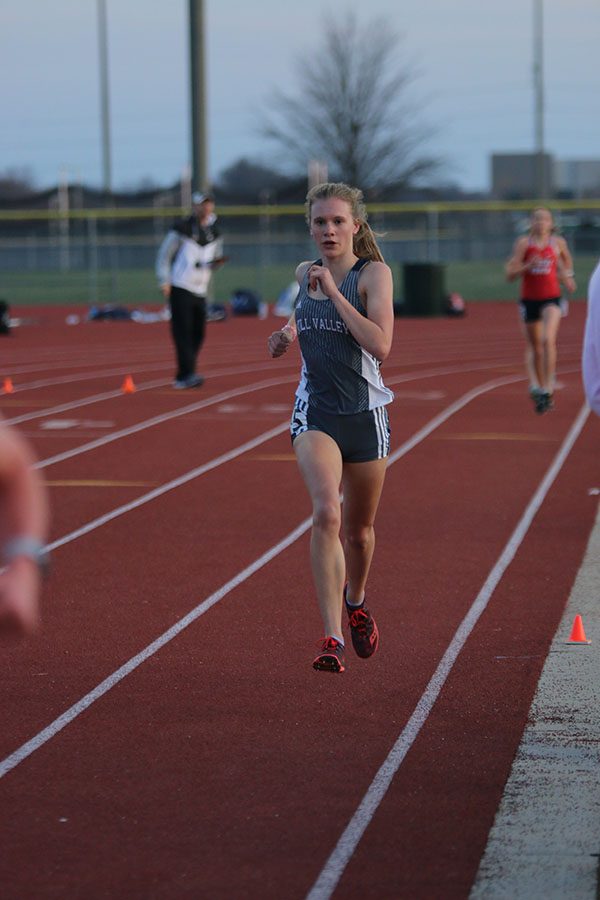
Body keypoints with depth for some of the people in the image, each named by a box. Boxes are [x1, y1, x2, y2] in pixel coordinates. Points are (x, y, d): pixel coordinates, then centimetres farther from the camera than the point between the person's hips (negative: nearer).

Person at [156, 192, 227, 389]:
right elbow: (164, 254, -2)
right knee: (183, 332, -13)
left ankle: (181, 378, 10)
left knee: (198, 334, 2)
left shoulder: (214, 232, 12)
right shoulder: (182, 229, -5)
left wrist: (217, 262, -4)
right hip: (180, 289, -6)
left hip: (200, 291, 6)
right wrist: (164, 282, -11)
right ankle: (188, 374, -19)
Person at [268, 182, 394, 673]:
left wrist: (332, 292, -22)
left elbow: (380, 344, -23)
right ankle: (332, 638, -25)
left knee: (359, 529, 15)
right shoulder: (305, 273, 5)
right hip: (315, 411, 1)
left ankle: (356, 601, 48)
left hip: (365, 412, -1)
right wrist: (288, 334, 5)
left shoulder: (374, 273, -8)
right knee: (326, 513, -22)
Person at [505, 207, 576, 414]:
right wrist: (528, 266, -23)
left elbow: (566, 259, 26)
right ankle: (536, 386, 26)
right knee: (534, 347, 11)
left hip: (551, 299, -1)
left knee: (548, 340, -22)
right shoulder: (523, 243, -3)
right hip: (529, 300, 1)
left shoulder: (558, 243, 2)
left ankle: (547, 388, -21)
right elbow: (510, 274, -8)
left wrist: (567, 275, 12)